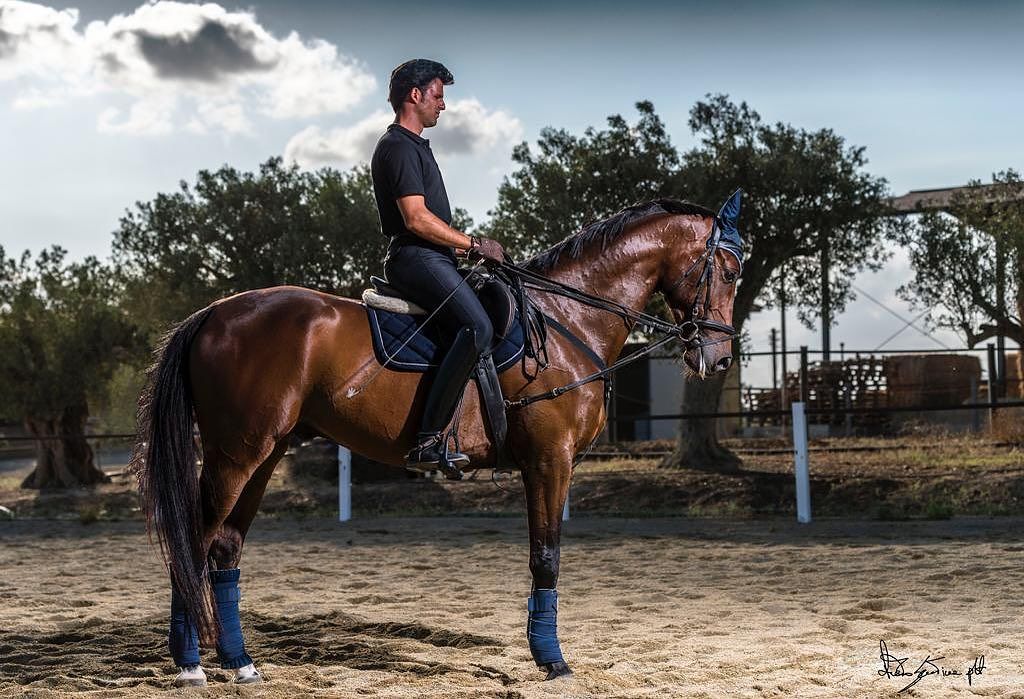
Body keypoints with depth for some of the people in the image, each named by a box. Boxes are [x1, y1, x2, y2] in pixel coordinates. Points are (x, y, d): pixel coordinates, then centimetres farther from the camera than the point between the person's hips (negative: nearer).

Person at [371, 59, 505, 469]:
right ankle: (428, 440, -34)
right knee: (477, 327, -30)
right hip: (416, 258, -11)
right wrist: (474, 245, -10)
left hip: (430, 259, 11)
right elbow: (417, 219, -18)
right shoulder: (399, 147, -9)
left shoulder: (415, 146, 26)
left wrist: (468, 249, 18)